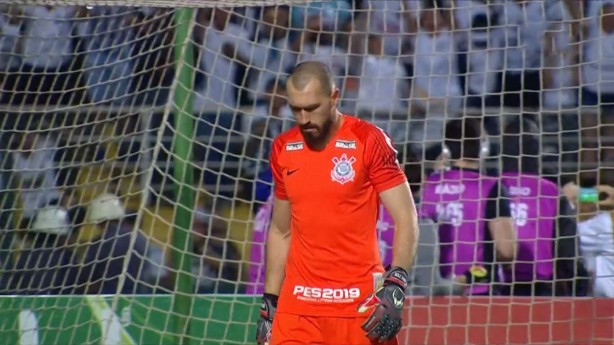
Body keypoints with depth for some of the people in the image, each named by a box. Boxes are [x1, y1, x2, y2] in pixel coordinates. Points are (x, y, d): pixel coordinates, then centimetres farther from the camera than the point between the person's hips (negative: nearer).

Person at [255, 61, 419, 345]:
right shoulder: (283, 149, 9)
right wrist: (269, 301, 14)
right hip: (296, 305, 4)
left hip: (359, 303, -4)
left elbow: (406, 220, -7)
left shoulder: (369, 141, -5)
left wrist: (395, 285, -19)